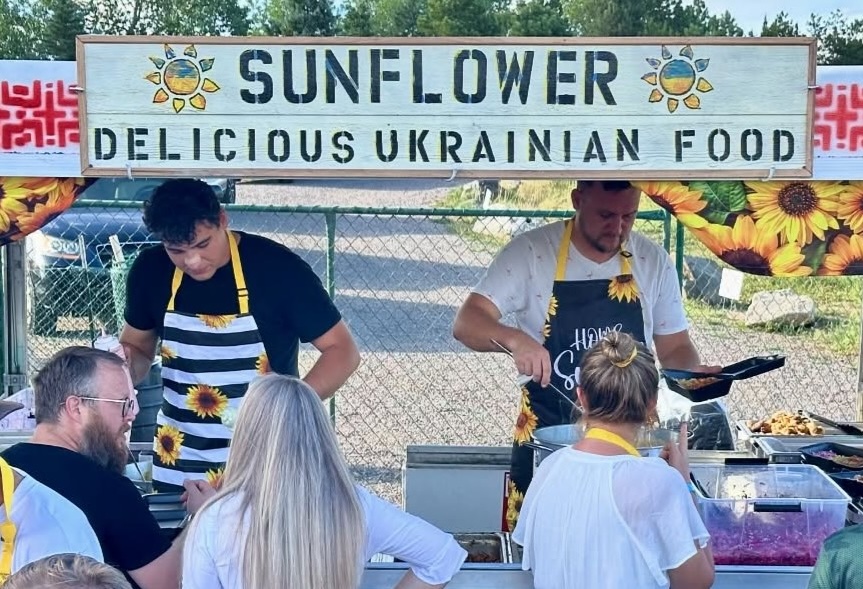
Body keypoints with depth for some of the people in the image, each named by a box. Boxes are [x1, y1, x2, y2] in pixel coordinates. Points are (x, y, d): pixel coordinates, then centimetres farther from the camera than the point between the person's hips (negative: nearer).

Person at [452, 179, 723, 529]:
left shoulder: (653, 261, 1)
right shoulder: (531, 252, -9)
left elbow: (674, 347, 10)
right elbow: (466, 323, -15)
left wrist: (694, 374, -12)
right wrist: (516, 340, -35)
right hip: (544, 436, -2)